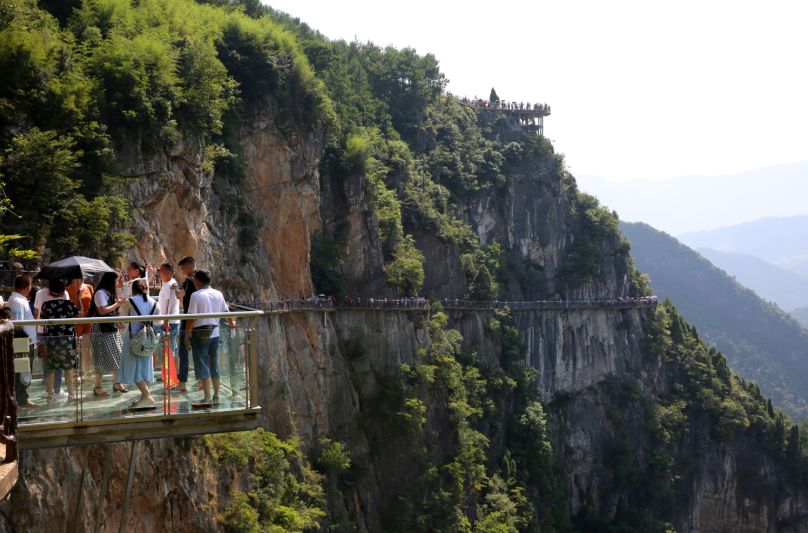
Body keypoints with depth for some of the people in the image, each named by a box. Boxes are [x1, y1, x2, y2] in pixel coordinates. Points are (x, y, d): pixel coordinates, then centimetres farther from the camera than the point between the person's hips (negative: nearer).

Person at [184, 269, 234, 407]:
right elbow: (225, 312, 16)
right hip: (214, 333, 6)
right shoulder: (218, 294, 6)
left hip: (200, 334, -6)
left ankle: (207, 398, -8)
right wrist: (232, 323, 35)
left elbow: (192, 318, -15)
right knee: (214, 365, 14)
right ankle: (216, 397, 19)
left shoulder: (196, 295, -11)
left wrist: (187, 335, -9)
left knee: (202, 366, -4)